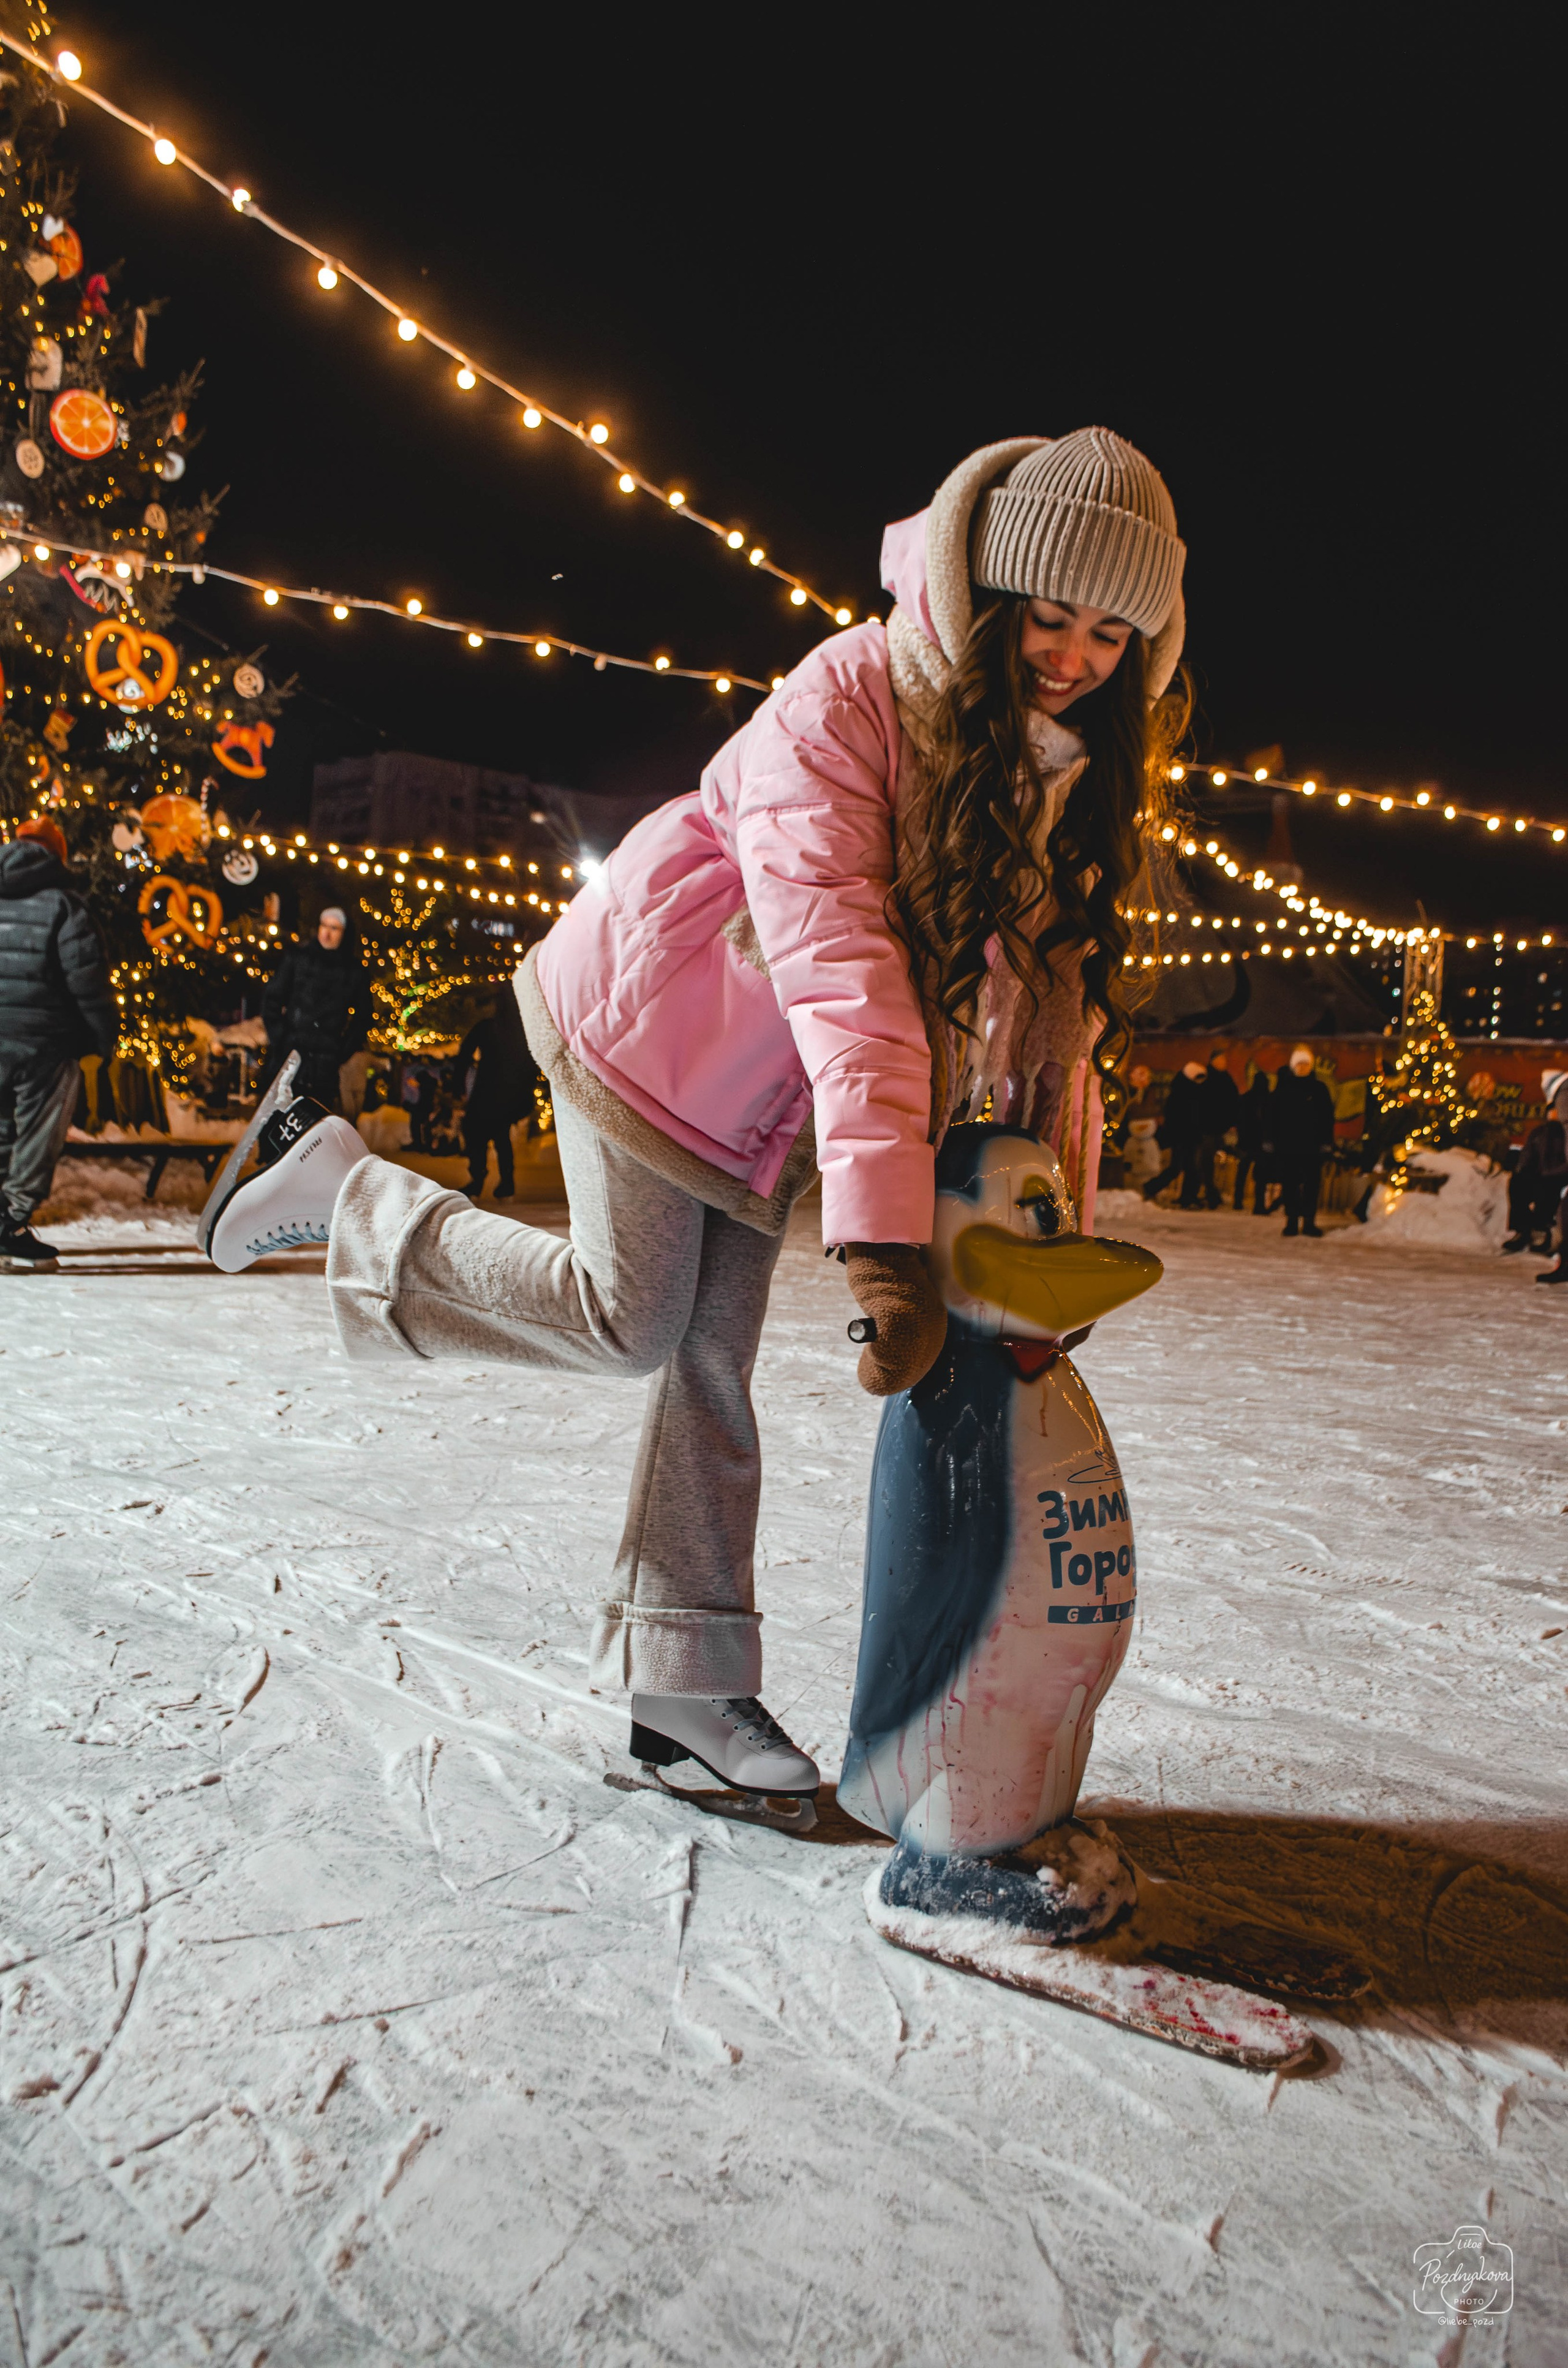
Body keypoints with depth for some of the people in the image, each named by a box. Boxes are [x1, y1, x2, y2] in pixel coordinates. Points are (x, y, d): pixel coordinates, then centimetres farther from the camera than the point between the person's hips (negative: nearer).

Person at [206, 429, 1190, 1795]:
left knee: (713, 1362, 8)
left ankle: (681, 1680, 19)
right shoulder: (847, 698, -27)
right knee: (631, 1321, -7)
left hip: (769, 1087, 7)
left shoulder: (1077, 771, -3)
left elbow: (1054, 990, -6)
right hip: (656, 1016, -6)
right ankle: (351, 1196, 12)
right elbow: (835, 962, -38)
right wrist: (883, 1231, -45)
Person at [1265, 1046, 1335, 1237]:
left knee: (1311, 1185, 0)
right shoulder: (1282, 1088, 6)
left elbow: (1328, 1118, 7)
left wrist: (1326, 1142, 0)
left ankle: (1309, 1222, 6)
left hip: (1312, 1146, 0)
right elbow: (1272, 1115, 7)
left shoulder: (1320, 1089, 7)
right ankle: (1291, 1223, 9)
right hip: (1286, 1145, 0)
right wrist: (1271, 1140, 1)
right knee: (1289, 1186, 3)